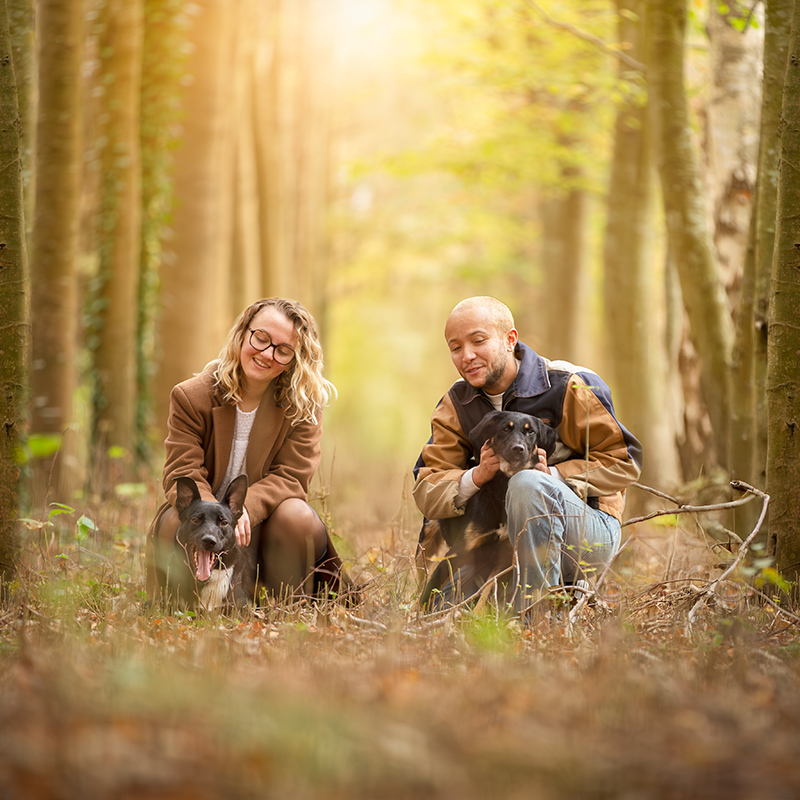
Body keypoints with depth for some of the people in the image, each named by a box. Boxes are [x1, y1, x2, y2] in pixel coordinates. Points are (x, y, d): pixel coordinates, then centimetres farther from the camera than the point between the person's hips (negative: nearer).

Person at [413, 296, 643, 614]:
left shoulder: (568, 387, -12)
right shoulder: (455, 406, 3)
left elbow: (624, 461, -11)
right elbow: (426, 493, -5)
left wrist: (553, 475, -24)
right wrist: (476, 477, -26)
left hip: (589, 535, -6)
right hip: (506, 540, 6)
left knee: (528, 484, -35)